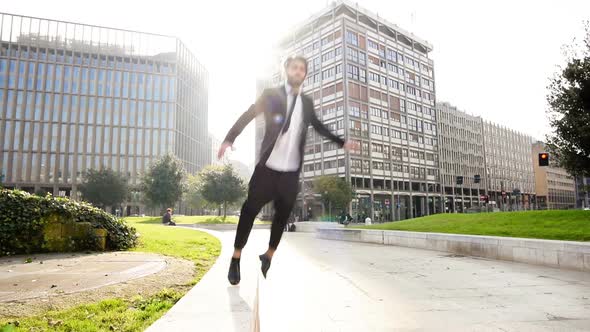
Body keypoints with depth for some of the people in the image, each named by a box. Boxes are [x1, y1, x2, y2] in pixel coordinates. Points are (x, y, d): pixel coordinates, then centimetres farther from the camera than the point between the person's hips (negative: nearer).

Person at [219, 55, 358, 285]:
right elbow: (246, 116, -3)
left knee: (283, 213, 11)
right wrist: (229, 138, -16)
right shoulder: (270, 95, 1)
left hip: (292, 170, 4)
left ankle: (268, 256, 31)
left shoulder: (307, 102, 11)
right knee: (251, 209, 2)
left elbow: (319, 126, 24)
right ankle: (236, 259, 17)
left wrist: (341, 142, 20)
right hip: (268, 166, -3)